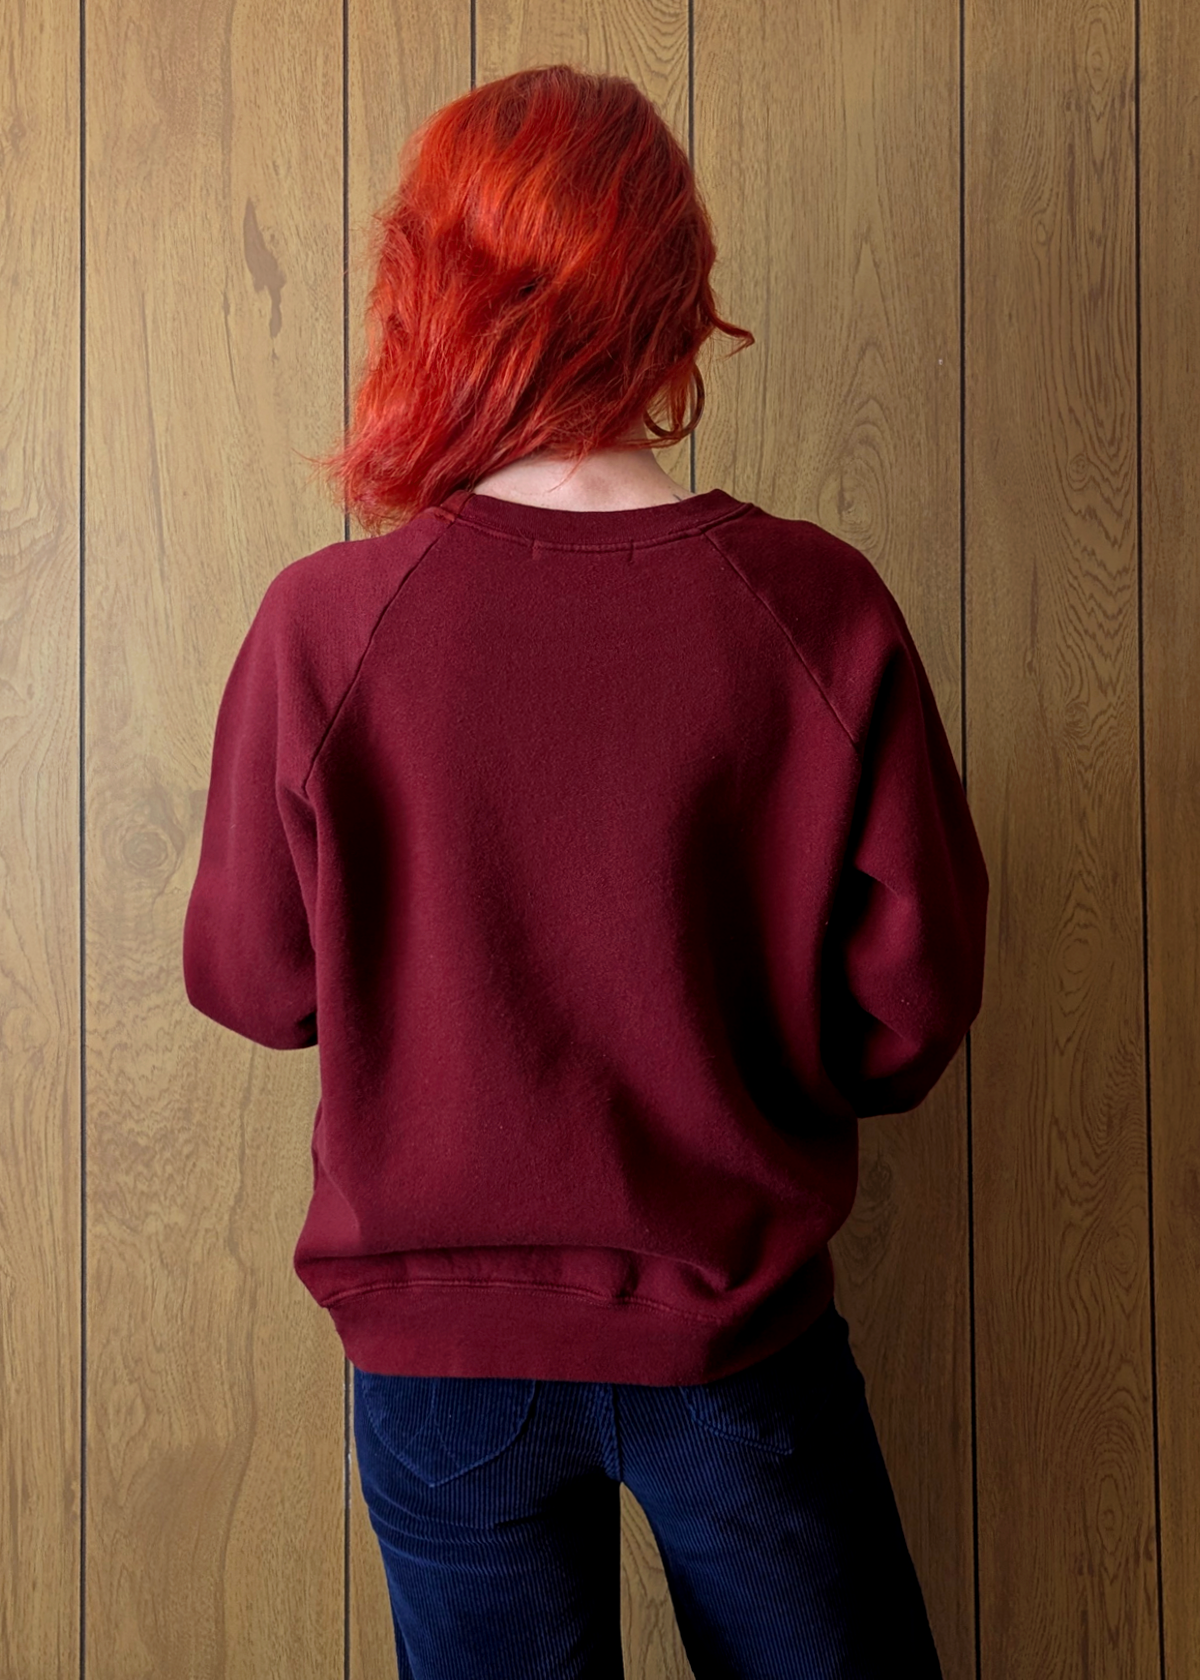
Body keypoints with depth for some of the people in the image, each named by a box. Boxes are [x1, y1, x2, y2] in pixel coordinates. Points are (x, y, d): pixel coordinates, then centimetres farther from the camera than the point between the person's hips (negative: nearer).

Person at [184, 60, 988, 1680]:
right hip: (734, 1331, 0)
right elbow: (915, 1000, -9)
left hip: (441, 1343, 1)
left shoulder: (323, 622, -17)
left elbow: (254, 982, -5)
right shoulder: (819, 606, -17)